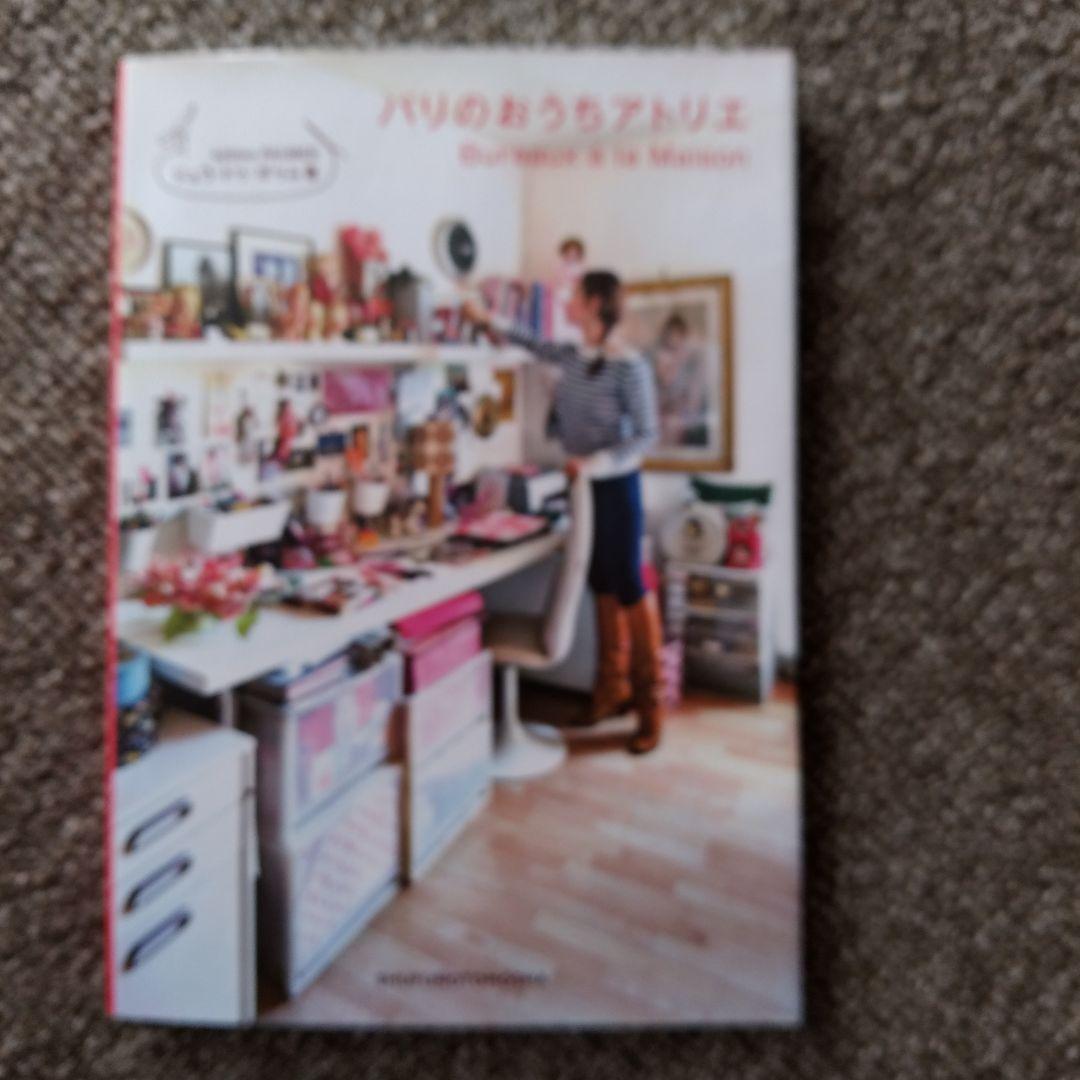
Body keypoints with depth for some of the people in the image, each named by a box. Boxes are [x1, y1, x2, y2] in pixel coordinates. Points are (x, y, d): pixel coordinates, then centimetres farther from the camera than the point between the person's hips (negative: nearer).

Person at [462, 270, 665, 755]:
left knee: (629, 587, -4)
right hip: (583, 486, 7)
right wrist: (490, 320, 22)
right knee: (602, 585, 12)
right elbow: (534, 343, 25)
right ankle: (612, 688, 23)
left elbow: (645, 436, -16)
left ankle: (650, 704, 7)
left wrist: (597, 462, -26)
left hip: (616, 487, -7)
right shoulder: (572, 357, 5)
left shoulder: (629, 367, -16)